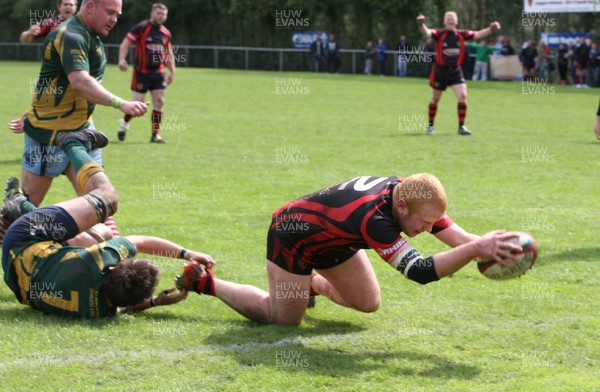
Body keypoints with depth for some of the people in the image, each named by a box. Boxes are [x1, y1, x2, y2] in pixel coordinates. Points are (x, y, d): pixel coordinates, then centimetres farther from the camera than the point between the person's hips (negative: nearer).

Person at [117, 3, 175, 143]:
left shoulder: (166, 33, 10)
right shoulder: (141, 28, -7)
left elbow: (169, 53, 21)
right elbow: (125, 43, -9)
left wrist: (172, 71, 16)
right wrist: (122, 59, -23)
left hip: (158, 73, 5)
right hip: (141, 72, -5)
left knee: (159, 102, -4)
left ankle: (155, 134, 2)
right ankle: (124, 123, 25)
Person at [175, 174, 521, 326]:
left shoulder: (408, 193, -21)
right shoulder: (373, 217, -45)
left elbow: (455, 234, -19)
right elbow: (420, 271, -50)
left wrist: (484, 244, -39)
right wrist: (476, 249, -55)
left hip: (332, 239, 8)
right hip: (292, 235, -8)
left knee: (369, 304, 10)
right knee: (283, 319, 2)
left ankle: (312, 284, 34)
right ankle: (205, 282, 16)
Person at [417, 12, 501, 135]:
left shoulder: (462, 35, -2)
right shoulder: (439, 33, -11)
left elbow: (478, 35, -6)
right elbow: (427, 33, -28)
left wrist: (490, 29, -23)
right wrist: (421, 24, -50)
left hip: (455, 71, 2)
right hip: (440, 70, -2)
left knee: (462, 95, -14)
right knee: (435, 99, 11)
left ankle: (461, 126, -6)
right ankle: (430, 125, 31)